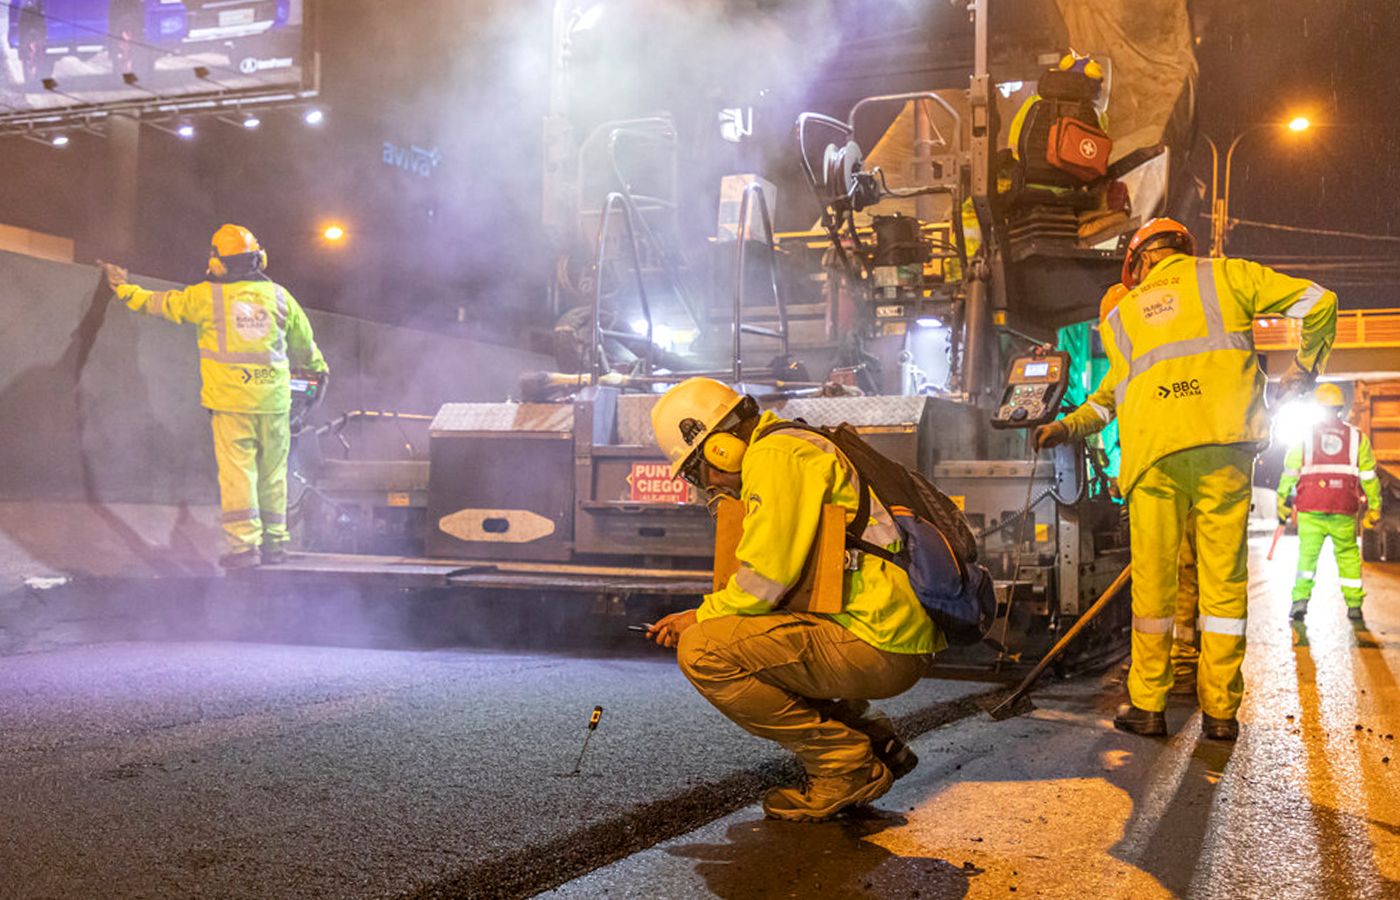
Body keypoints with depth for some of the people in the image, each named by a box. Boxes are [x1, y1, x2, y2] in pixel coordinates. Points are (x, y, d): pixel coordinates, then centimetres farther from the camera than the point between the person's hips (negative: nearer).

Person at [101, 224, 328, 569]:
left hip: (231, 400, -3)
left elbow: (160, 302, 14)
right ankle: (275, 543, 13)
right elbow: (304, 344, 20)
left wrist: (125, 289, 32)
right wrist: (319, 370, 39)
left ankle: (244, 544, -4)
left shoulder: (206, 296, -1)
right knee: (272, 473, 9)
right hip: (273, 399, 3)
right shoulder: (279, 295, 7)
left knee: (237, 472, -1)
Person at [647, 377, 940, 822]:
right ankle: (873, 740, 15)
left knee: (702, 652, -17)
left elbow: (766, 579, -18)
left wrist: (703, 617, 0)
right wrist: (707, 616, 14)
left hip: (878, 648, -11)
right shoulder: (801, 450, 23)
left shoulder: (775, 457, -9)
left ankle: (846, 767, -7)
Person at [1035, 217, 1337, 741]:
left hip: (1154, 452, 1)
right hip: (1222, 444, -1)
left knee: (1152, 581, 7)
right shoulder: (1225, 276, 16)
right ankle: (1220, 711, 8)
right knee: (1223, 578, 5)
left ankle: (1147, 705, 11)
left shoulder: (1122, 315, 21)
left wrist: (1068, 427, 31)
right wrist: (1300, 373, 23)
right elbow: (1317, 302, 13)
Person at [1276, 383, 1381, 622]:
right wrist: (1374, 507, 14)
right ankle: (1354, 604, 12)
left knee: (1307, 553, 4)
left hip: (1310, 509, -1)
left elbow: (1289, 473, 5)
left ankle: (1300, 598, -11)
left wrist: (1282, 503, 11)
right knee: (1348, 555, 12)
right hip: (1344, 510, 1)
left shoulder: (1305, 436, 7)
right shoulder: (1357, 437, 10)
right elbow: (1369, 476, 9)